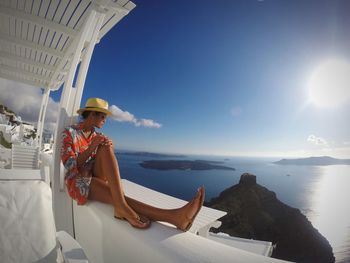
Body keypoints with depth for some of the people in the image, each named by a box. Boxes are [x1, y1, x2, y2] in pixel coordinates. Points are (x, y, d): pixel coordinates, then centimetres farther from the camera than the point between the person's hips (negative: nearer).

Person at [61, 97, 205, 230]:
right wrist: (91, 147, -30)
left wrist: (107, 148, -20)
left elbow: (106, 164, 2)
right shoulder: (68, 132, -4)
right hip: (78, 181, -3)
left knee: (106, 147, -30)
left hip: (97, 177, 4)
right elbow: (70, 166, -14)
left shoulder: (97, 136, 12)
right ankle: (172, 216, -48)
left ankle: (121, 206, -44)